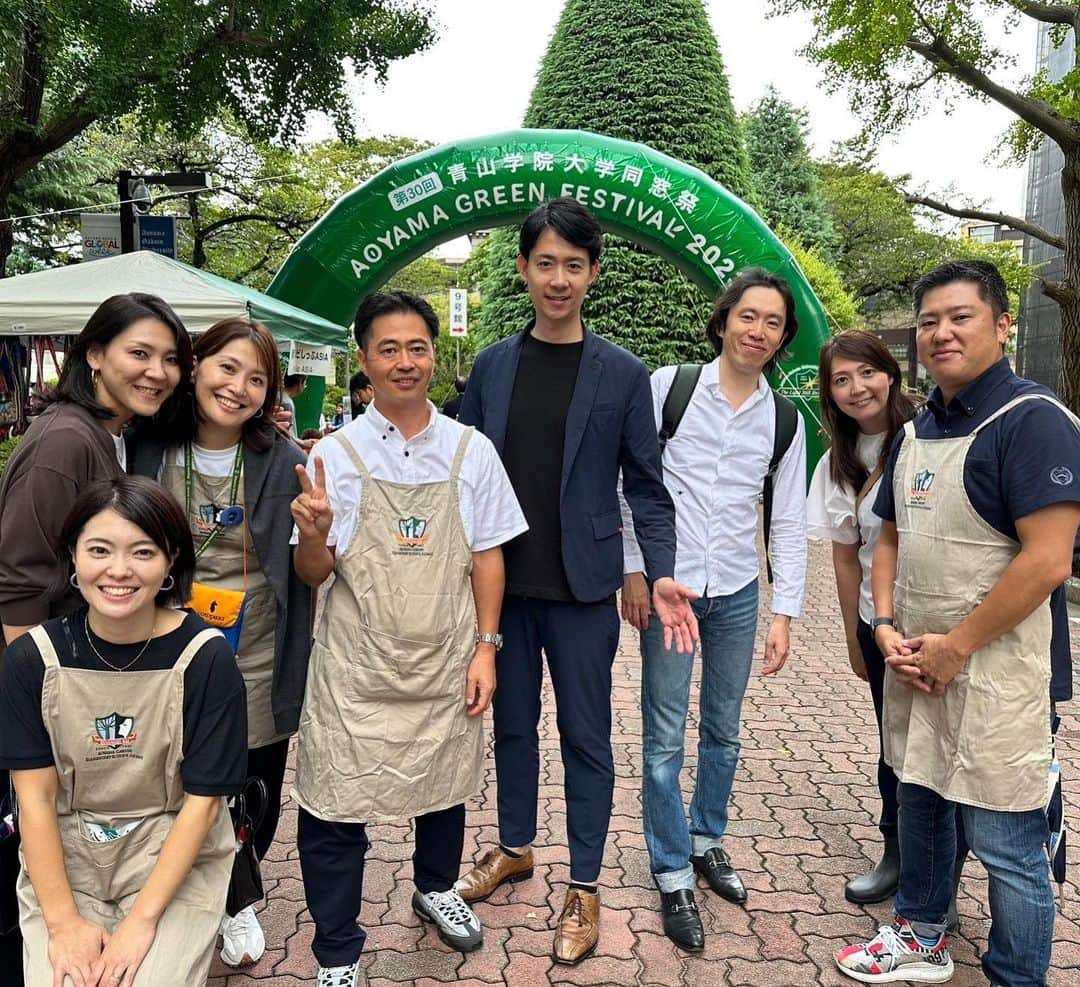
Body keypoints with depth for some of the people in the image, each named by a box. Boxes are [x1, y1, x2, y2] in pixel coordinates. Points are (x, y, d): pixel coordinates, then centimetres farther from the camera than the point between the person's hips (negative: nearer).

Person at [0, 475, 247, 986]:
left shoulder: (206, 657, -15)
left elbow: (202, 801, -12)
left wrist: (141, 921, -17)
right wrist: (63, 921, -13)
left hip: (175, 855, -1)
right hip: (63, 855, 2)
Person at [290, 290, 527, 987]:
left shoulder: (471, 451, -1)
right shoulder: (336, 454, -5)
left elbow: (487, 557, 4)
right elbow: (315, 575, -4)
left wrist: (486, 647, 0)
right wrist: (313, 533, -26)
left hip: (446, 663, 2)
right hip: (357, 669, -2)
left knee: (445, 784, 21)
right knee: (336, 806, 2)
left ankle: (436, 888, 51)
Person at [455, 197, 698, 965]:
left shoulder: (623, 375, -4)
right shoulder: (492, 366, 4)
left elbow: (646, 487, -3)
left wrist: (662, 574, -14)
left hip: (581, 588, -3)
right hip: (502, 582, 3)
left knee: (585, 736, 7)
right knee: (513, 723, 17)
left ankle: (585, 888, 21)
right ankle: (515, 847, 36)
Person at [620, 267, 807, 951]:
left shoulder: (785, 419, 4)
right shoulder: (669, 386, -5)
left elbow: (789, 523, 6)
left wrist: (786, 614, 2)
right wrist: (634, 572, -6)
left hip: (737, 593, 3)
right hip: (667, 587, -3)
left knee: (723, 733, 16)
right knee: (665, 741, 1)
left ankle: (707, 842, 37)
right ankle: (674, 877, 17)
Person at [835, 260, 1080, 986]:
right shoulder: (915, 432, 11)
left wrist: (957, 644, -16)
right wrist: (887, 627, 1)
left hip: (990, 673, -8)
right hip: (914, 665, 8)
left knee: (1006, 845, 3)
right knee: (919, 804, 22)